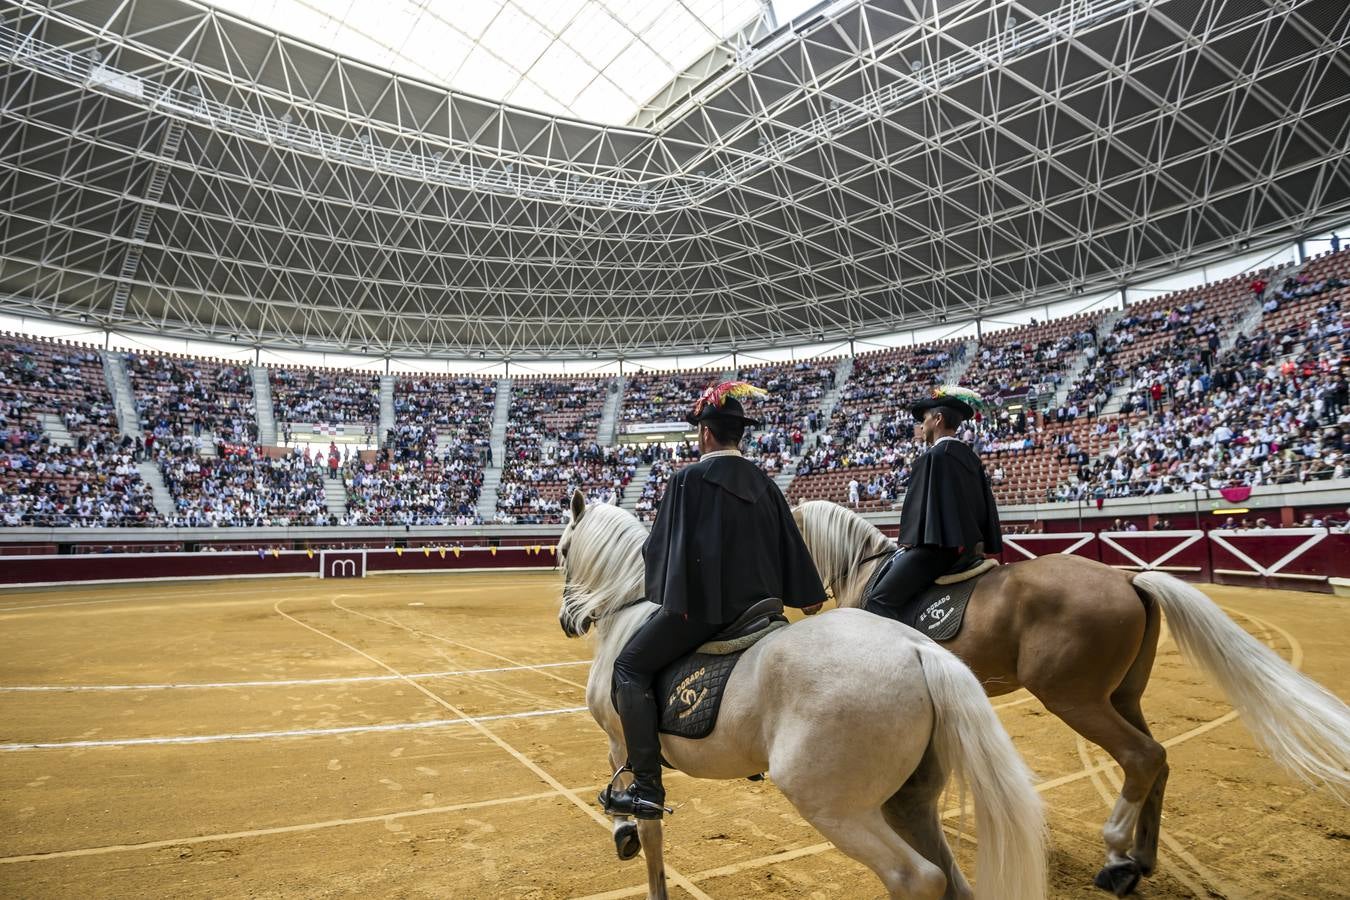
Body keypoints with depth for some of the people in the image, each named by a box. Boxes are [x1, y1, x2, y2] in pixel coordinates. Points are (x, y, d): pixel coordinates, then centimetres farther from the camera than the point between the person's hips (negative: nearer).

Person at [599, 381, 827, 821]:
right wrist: (809, 597, 24)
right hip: (758, 604, 8)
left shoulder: (688, 479, -8)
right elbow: (791, 546, 14)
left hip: (701, 603, -7)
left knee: (630, 667, 2)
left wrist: (663, 589, 15)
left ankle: (646, 787, -5)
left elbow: (663, 544, -2)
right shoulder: (763, 483, 9)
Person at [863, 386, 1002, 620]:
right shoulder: (970, 457, 14)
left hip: (937, 548, -10)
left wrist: (910, 539, -6)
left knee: (877, 600, -15)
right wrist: (981, 542, 19)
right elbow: (986, 506, 16)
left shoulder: (935, 456, -12)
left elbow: (925, 503, -15)